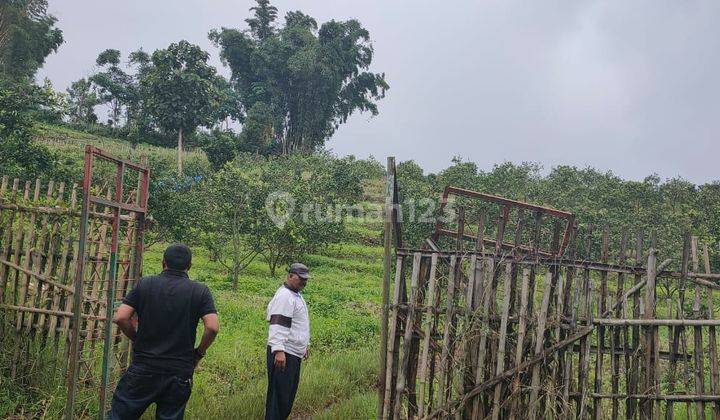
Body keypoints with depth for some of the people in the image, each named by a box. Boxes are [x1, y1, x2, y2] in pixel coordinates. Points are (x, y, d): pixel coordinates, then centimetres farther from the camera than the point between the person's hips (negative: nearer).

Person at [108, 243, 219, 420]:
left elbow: (120, 318, -7)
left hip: (143, 368, 0)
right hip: (180, 373, 0)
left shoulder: (145, 284, 0)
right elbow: (213, 327, -12)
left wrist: (137, 339, 10)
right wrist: (199, 353, 5)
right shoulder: (200, 291, -1)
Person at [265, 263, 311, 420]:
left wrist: (304, 346, 29)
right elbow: (278, 325, -24)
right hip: (283, 354, -10)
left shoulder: (297, 295, 17)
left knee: (290, 391, 16)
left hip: (295, 353, 10)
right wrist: (279, 351, -32)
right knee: (280, 393, -6)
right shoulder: (284, 296, -16)